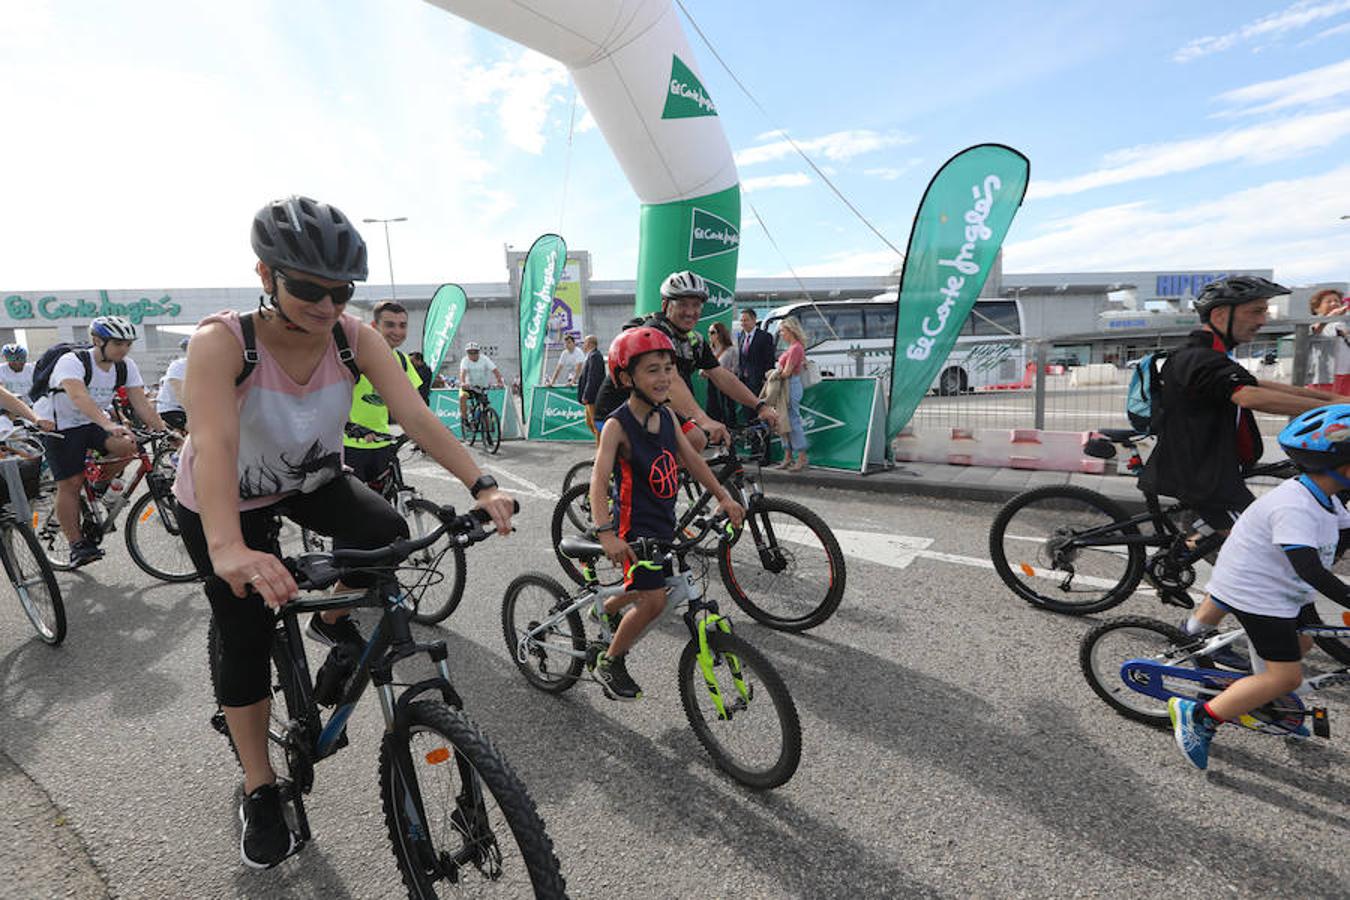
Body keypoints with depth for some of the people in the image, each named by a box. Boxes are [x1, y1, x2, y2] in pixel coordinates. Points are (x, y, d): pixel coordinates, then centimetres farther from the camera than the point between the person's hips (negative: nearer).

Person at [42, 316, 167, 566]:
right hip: (61, 428, -4)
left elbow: (141, 404, -12)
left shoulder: (126, 366, -8)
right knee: (69, 484, -8)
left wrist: (164, 431, -24)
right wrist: (108, 425, -58)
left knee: (127, 444, -25)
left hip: (95, 423, 5)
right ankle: (77, 545, 1)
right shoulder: (72, 362, -25)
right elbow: (79, 397, -43)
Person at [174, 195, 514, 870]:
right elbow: (214, 442, -45)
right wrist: (229, 549, -60)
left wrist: (481, 486, -44)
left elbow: (415, 414, -31)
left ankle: (334, 621, 9)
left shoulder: (354, 337, -22)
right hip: (225, 502, -2)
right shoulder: (221, 341, -31)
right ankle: (259, 793, 20)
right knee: (246, 637, -1)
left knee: (386, 534, -26)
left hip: (311, 480, 3)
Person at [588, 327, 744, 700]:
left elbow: (692, 459, 8)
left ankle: (605, 611, 50)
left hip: (664, 522, 7)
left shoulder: (666, 416, 1)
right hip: (635, 527, -7)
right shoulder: (617, 425, -20)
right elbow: (599, 480, -28)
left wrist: (724, 497, 3)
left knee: (648, 590, 20)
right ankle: (609, 662, 11)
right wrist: (606, 533, -40)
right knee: (654, 599, -11)